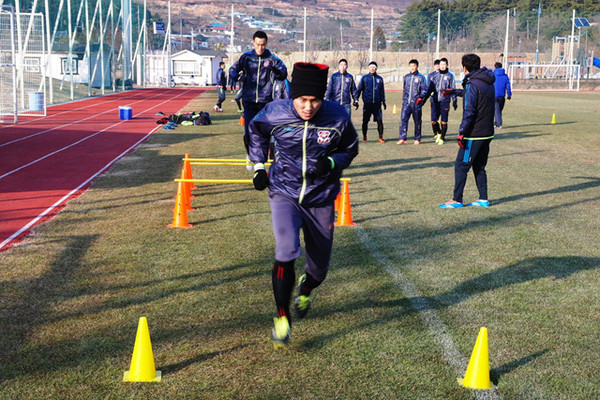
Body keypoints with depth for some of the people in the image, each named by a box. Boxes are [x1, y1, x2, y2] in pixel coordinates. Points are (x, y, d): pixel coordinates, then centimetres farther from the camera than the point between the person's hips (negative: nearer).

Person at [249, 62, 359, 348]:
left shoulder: (338, 118, -15)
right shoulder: (275, 113, -14)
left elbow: (350, 149, 3)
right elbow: (256, 131, 10)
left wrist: (331, 163, -17)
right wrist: (258, 166, 3)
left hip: (321, 199, 1)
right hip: (284, 194, -1)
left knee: (319, 268, 10)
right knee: (286, 253, -23)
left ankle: (305, 288, 49)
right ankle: (282, 317, -3)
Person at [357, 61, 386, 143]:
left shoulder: (379, 79, 11)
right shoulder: (364, 78, 4)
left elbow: (382, 91, 19)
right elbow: (359, 89, 7)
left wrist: (383, 101, 16)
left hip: (377, 103, 1)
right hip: (367, 103, -1)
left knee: (379, 121, -5)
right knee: (365, 121, 3)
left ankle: (381, 137, 3)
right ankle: (364, 137, 17)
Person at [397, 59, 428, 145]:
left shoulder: (421, 77, 1)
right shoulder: (406, 77, 14)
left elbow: (424, 89, -3)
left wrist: (421, 97, -17)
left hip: (416, 103, -3)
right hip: (406, 102, 3)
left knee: (417, 121, 5)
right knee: (403, 119, -11)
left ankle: (417, 139, 16)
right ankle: (402, 138, -12)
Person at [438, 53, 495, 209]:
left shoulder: (472, 84, -16)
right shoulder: (488, 82, 12)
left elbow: (469, 112, -22)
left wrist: (462, 133, -19)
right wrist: (454, 91, 44)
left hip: (474, 135, -9)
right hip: (487, 133, 9)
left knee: (460, 166, -1)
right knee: (479, 167, 16)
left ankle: (456, 200, 2)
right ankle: (483, 199, 17)